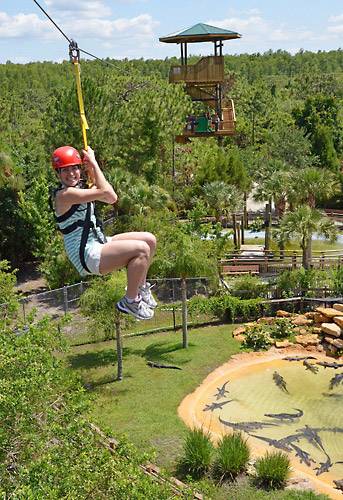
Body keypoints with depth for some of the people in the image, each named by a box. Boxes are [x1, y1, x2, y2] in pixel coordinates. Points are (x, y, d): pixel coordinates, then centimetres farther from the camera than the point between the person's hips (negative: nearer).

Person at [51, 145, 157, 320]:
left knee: (150, 240, 9)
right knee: (141, 249, -24)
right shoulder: (64, 194, -16)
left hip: (98, 244, 10)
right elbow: (106, 191, -22)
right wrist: (93, 163, -10)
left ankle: (140, 287, 24)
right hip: (87, 257, -10)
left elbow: (112, 198, 8)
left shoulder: (80, 188, 15)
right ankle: (130, 301, -11)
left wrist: (91, 172, 5)